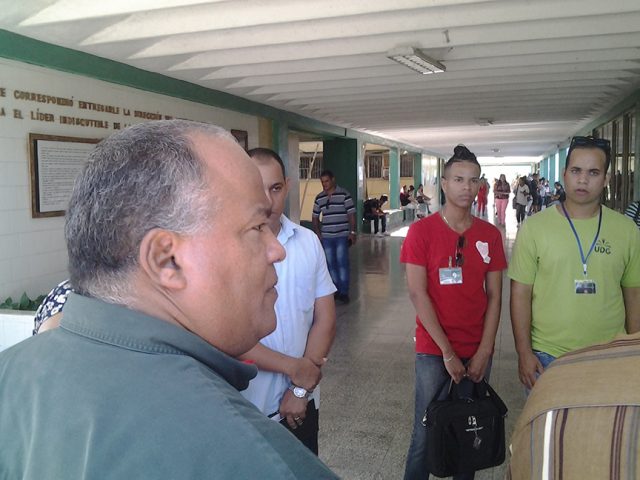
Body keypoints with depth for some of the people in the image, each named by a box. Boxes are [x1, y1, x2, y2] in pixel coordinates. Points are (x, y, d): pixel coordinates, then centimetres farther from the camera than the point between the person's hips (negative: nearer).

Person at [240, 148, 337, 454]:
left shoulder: (308, 242, -1)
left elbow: (325, 318, 1)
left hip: (301, 404, 4)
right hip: (244, 407, -3)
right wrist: (294, 367, -14)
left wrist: (302, 388, -7)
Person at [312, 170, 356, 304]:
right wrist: (317, 233, 6)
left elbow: (351, 214, -4)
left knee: (342, 263, -6)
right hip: (326, 237, 4)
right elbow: (315, 217, 14)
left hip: (342, 235, -4)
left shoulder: (344, 194, -4)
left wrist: (352, 232, -9)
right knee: (331, 264, 8)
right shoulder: (319, 198, 8)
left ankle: (344, 292, 0)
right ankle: (336, 289, 19)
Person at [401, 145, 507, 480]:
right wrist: (447, 352, -12)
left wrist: (484, 352, -5)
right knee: (426, 432, 4)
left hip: (478, 352, 3)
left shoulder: (490, 235, 3)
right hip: (433, 351, -3)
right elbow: (417, 294, -11)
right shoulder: (421, 231, -7)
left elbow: (494, 296, 3)